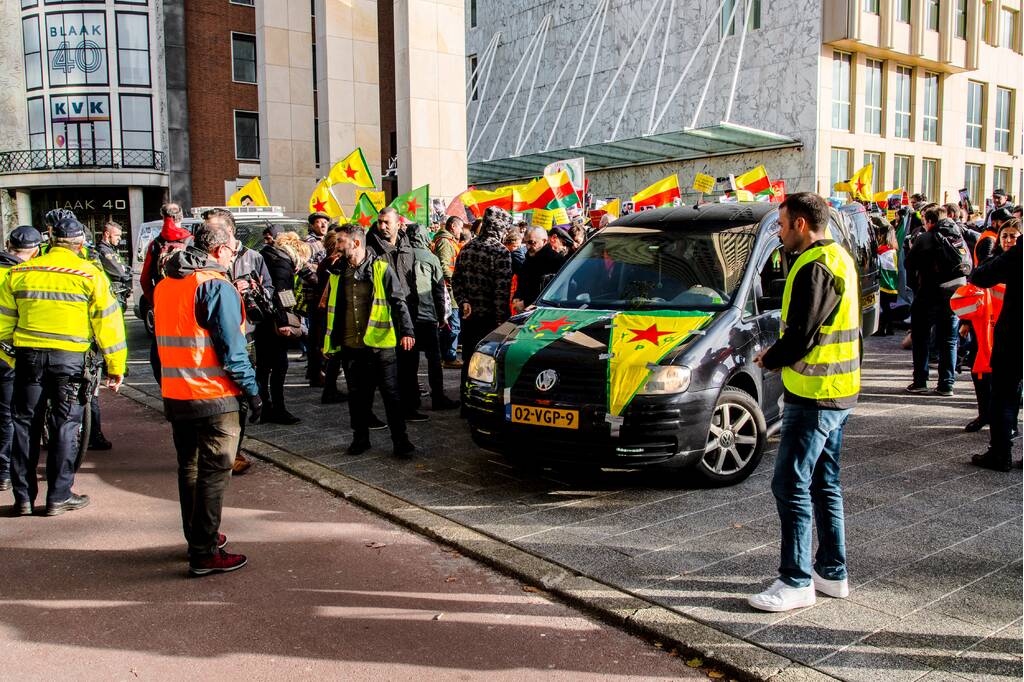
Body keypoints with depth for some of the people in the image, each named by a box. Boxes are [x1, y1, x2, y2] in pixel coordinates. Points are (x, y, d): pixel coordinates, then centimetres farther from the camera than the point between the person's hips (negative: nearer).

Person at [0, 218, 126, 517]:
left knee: (24, 424, 13)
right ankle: (59, 497, 10)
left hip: (28, 355, 3)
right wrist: (115, 366, 1)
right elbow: (107, 321, -4)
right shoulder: (89, 274, -4)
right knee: (65, 425, 6)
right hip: (69, 357, -3)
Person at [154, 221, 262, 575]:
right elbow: (231, 346, -16)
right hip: (214, 396, -8)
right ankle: (205, 553, 3)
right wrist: (252, 390, -11)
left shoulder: (164, 286, 12)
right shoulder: (216, 286, -13)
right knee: (213, 473, -1)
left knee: (189, 468, 18)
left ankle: (197, 538, 30)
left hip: (175, 395, 8)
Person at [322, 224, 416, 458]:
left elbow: (398, 302, -8)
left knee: (391, 394, 1)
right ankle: (360, 438, 26)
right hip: (350, 347, 4)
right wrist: (327, 342, 17)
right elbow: (330, 310, 17)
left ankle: (400, 441, 10)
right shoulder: (337, 272, 10)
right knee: (357, 395, 12)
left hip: (380, 344, -4)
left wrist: (406, 331, -21)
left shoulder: (381, 269, -4)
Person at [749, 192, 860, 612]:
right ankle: (832, 572, 26)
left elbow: (801, 335, -21)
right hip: (839, 391, 11)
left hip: (814, 394, -11)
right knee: (824, 484, 17)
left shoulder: (815, 267, -18)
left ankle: (796, 581, 2)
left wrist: (769, 359, -3)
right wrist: (778, 353, 10)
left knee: (791, 485, -5)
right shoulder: (837, 258, 15)